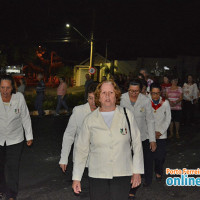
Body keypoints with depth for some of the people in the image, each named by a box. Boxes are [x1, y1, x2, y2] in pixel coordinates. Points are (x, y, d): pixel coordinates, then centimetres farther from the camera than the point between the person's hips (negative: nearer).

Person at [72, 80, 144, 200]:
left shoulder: (127, 115, 1)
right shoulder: (90, 120, 2)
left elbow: (137, 144, 4)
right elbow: (81, 150, 5)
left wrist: (137, 172, 1)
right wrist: (76, 178, 4)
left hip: (122, 174, 0)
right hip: (97, 175, 0)